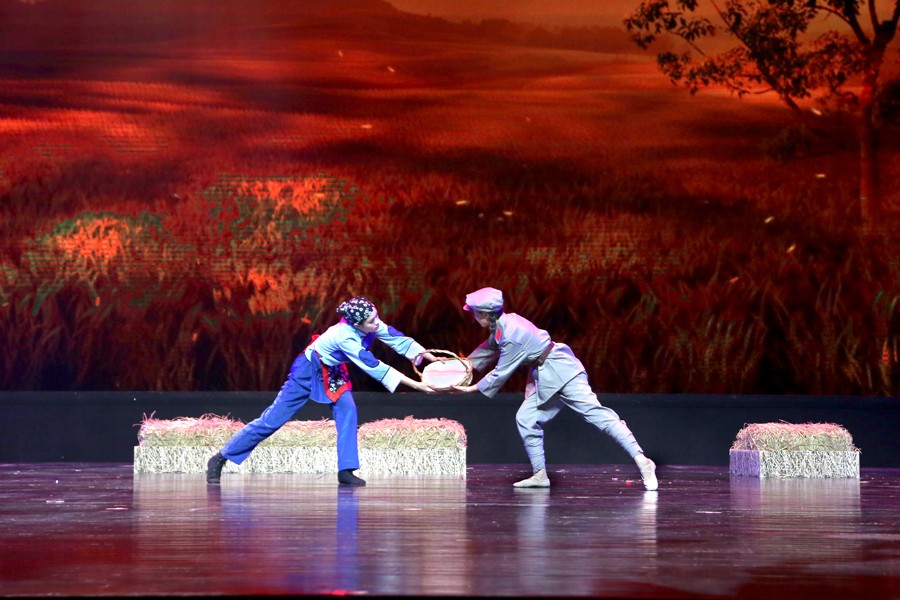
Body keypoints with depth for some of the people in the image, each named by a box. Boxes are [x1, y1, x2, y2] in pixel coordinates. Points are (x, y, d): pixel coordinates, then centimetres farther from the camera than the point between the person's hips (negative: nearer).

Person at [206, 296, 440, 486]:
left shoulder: (372, 326, -18)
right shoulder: (346, 337, -37)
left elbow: (399, 340, -9)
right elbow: (375, 368, -38)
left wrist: (433, 358, -14)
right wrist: (416, 385, -37)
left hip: (332, 373, 7)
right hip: (308, 372, -7)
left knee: (347, 412, -16)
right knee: (272, 419, -5)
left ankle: (346, 471, -16)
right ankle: (220, 459, 4)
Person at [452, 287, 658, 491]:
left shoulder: (512, 336, -24)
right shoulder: (503, 324, 5)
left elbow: (500, 374, -16)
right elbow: (488, 348, 24)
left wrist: (472, 389, -6)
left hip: (562, 373, -11)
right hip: (545, 379, 11)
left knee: (596, 414, -16)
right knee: (526, 418, 7)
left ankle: (642, 462, -23)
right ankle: (540, 475, 12)